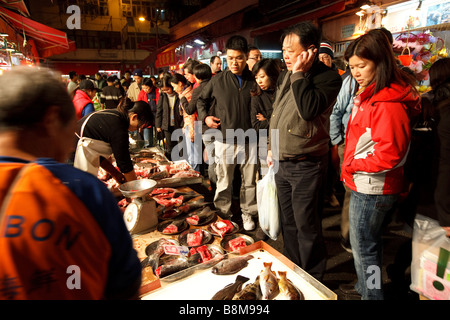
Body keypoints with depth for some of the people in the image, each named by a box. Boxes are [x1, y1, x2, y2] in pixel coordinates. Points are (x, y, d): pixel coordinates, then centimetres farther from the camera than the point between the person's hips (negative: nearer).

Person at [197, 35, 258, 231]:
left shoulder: (254, 80, 0)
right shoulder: (218, 80, 0)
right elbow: (202, 100, 14)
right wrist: (205, 116, -2)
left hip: (249, 140, 1)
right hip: (224, 140, 0)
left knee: (249, 181, 12)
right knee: (224, 182, 10)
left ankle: (248, 213, 30)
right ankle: (223, 214, 28)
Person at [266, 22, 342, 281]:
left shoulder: (329, 78, -12)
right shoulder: (286, 76, 10)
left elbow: (308, 109, -29)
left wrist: (299, 74, -20)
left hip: (306, 165, -7)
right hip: (282, 163, 8)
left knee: (306, 226, 2)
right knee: (288, 222, 19)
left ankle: (314, 279, 25)